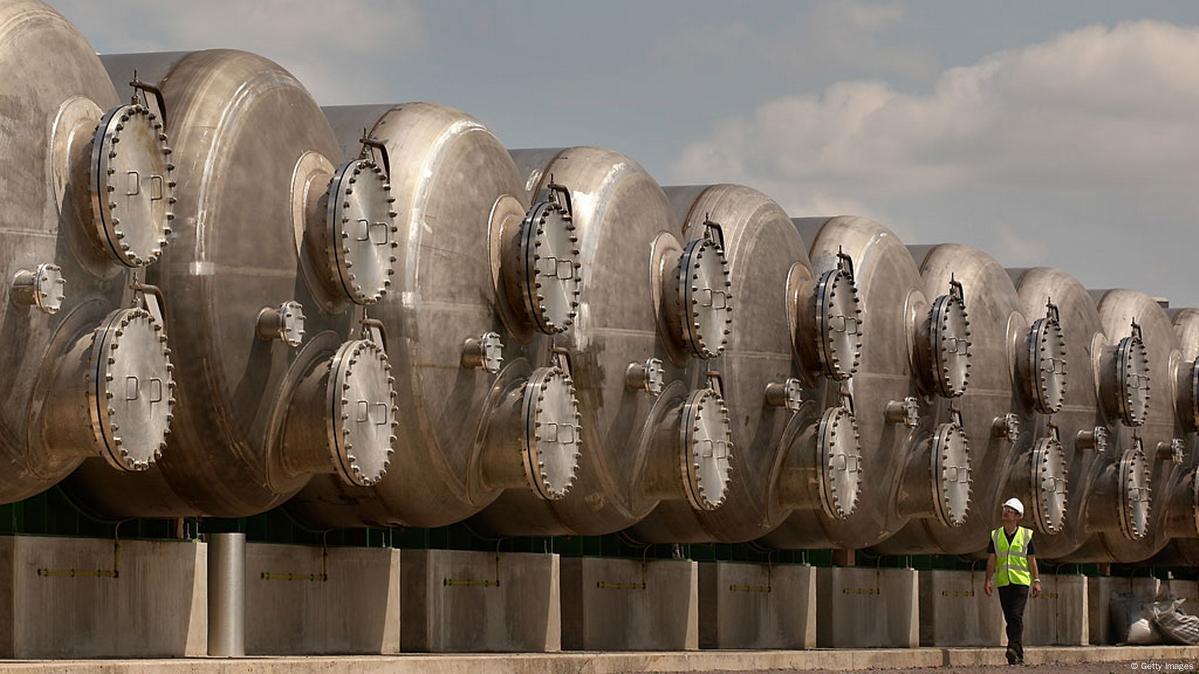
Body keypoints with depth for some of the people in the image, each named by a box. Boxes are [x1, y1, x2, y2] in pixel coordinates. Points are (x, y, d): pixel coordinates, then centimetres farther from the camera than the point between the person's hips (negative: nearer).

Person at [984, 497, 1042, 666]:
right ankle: (1019, 656, 9)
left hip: (1021, 582, -3)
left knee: (1016, 616, -17)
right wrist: (988, 580, -5)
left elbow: (1032, 560, 5)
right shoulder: (995, 536, 9)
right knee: (1009, 618, 3)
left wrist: (1037, 581, -1)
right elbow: (991, 560, 6)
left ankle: (1014, 650, -25)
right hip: (1003, 582, 3)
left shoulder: (1026, 535, 4)